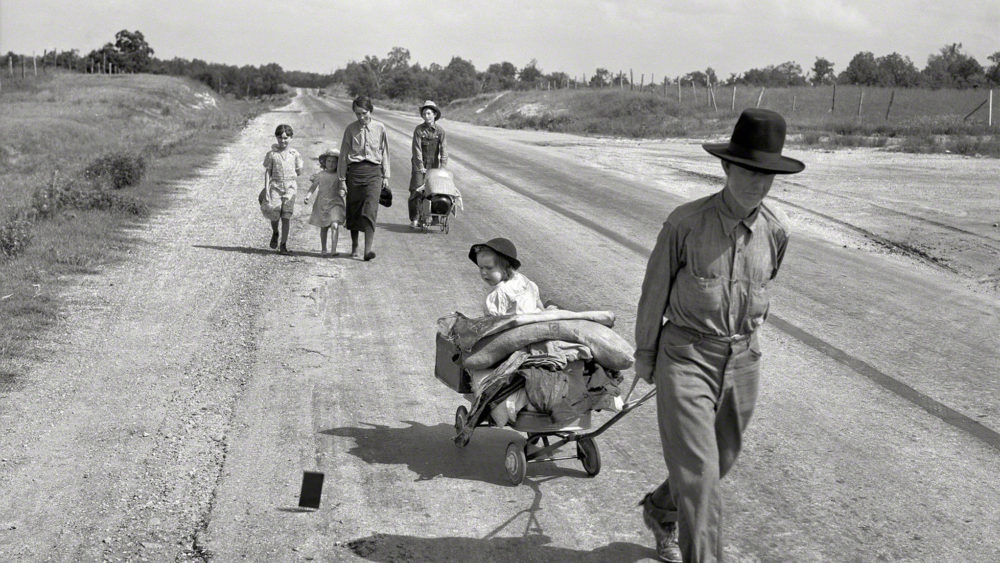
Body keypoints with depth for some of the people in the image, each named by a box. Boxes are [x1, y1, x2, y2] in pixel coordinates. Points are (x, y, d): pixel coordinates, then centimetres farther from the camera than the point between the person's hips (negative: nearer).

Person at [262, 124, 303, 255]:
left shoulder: (294, 154, 5)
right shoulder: (271, 154, 2)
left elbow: (299, 171, 14)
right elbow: (267, 172, 3)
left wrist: (289, 176, 4)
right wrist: (267, 189, -3)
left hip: (289, 187, 1)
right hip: (275, 186, -1)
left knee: (286, 217, -1)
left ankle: (283, 245, 6)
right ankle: (275, 233, 22)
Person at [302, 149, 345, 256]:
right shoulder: (320, 175, 6)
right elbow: (313, 187, 12)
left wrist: (343, 192, -23)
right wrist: (307, 196, -2)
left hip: (335, 203, -2)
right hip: (322, 203, 2)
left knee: (335, 225, -19)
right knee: (324, 227, 11)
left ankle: (333, 250, -21)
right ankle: (323, 249, 24)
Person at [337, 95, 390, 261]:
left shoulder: (379, 128, 5)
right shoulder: (351, 129, 3)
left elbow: (384, 152, 13)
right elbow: (343, 154, 7)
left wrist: (385, 176, 12)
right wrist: (342, 178, 4)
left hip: (373, 171, -1)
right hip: (354, 171, 1)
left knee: (370, 210, -12)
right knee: (353, 209, 6)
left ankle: (368, 249, -18)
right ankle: (354, 247, 21)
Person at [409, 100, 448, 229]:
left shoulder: (440, 131, 0)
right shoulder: (419, 130, -7)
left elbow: (443, 150, -2)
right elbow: (417, 150, -10)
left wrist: (443, 167, -11)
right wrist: (421, 167, -16)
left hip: (434, 165, 2)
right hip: (419, 165, -2)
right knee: (416, 191, -7)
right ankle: (414, 219, -1)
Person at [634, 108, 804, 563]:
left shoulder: (775, 229, -3)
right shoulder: (686, 222, -15)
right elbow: (655, 287, -3)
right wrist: (644, 353, 5)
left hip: (743, 360, 5)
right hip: (686, 356, -5)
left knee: (719, 461, 20)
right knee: (698, 474, -10)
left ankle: (660, 512, 47)